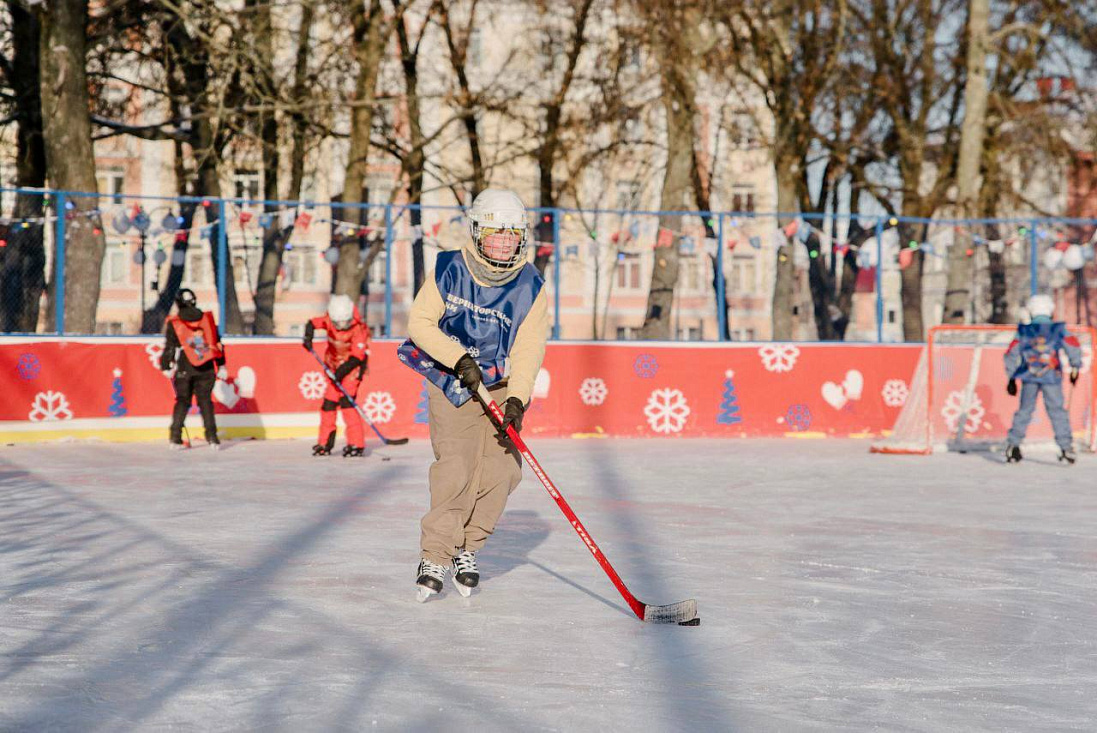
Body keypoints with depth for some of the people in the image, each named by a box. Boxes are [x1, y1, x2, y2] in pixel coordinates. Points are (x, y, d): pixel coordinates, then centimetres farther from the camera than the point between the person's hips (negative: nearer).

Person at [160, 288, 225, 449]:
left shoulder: (174, 323, -2)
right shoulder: (207, 318, 6)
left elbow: (169, 348, -1)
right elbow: (217, 343, 9)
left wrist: (165, 367, 11)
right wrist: (221, 366, 16)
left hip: (185, 368, -1)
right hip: (207, 368, 2)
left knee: (182, 401, 8)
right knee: (205, 400, 6)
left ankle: (175, 437, 1)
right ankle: (212, 437, -3)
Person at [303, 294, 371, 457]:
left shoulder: (358, 330, -24)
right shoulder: (329, 321, -11)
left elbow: (357, 357, -26)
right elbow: (312, 323, 5)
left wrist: (343, 371, -34)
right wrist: (308, 336, -14)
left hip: (352, 366, -6)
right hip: (335, 366, 6)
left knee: (346, 400, -21)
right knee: (329, 402, 6)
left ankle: (356, 444, -21)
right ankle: (325, 442, 21)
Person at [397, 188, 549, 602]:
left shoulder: (531, 288, -8)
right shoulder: (449, 271, -11)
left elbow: (527, 351, -11)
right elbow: (419, 322, -10)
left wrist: (516, 401, -23)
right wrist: (459, 359, -21)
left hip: (501, 385, 2)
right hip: (450, 382, -2)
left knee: (501, 470, -7)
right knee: (456, 469, -15)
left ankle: (466, 550, 13)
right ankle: (434, 557, -3)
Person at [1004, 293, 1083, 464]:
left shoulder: (1023, 331, 9)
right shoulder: (1059, 329, 5)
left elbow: (1011, 355, 7)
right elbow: (1073, 346, 0)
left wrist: (1011, 378, 13)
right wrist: (1075, 367, 13)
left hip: (1029, 376, 1)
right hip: (1052, 377, -1)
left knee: (1024, 410, 11)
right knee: (1057, 410, 3)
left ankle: (1013, 444, 5)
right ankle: (1066, 447, -2)